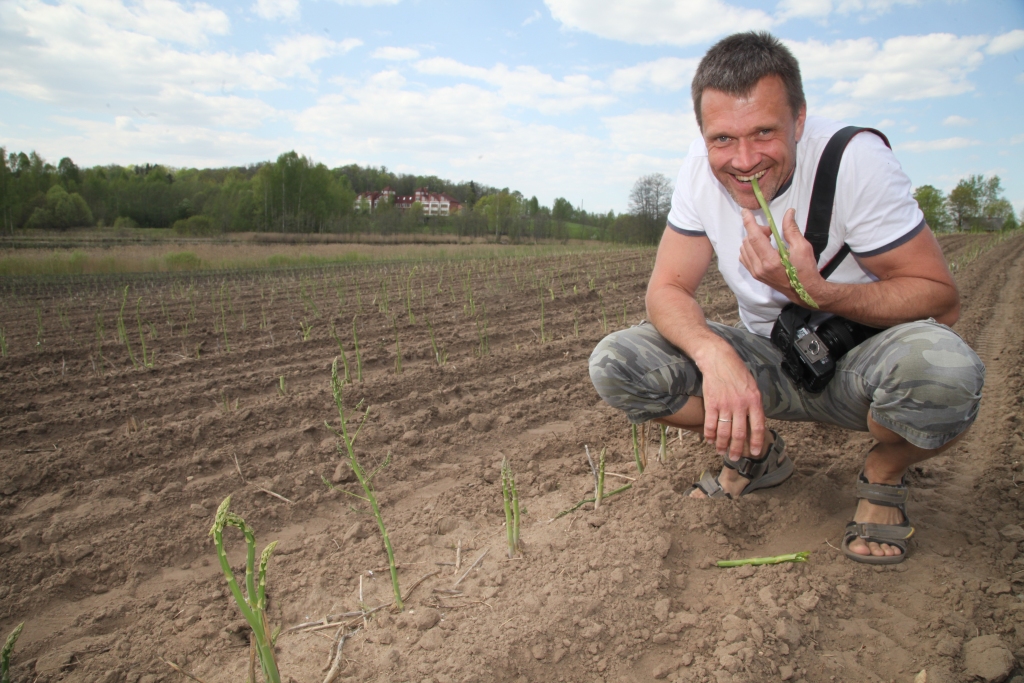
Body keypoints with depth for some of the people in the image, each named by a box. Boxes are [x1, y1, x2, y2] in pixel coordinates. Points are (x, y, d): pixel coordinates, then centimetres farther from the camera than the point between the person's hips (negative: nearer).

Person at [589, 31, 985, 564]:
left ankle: (883, 477, -1)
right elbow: (666, 289, -13)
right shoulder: (701, 170, -11)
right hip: (768, 361, 3)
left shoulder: (855, 159, -21)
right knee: (614, 364, -18)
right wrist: (714, 353, -35)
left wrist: (815, 291, -35)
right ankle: (758, 454, 7)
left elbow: (942, 300, -18)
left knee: (940, 365, -39)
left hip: (859, 362, -3)